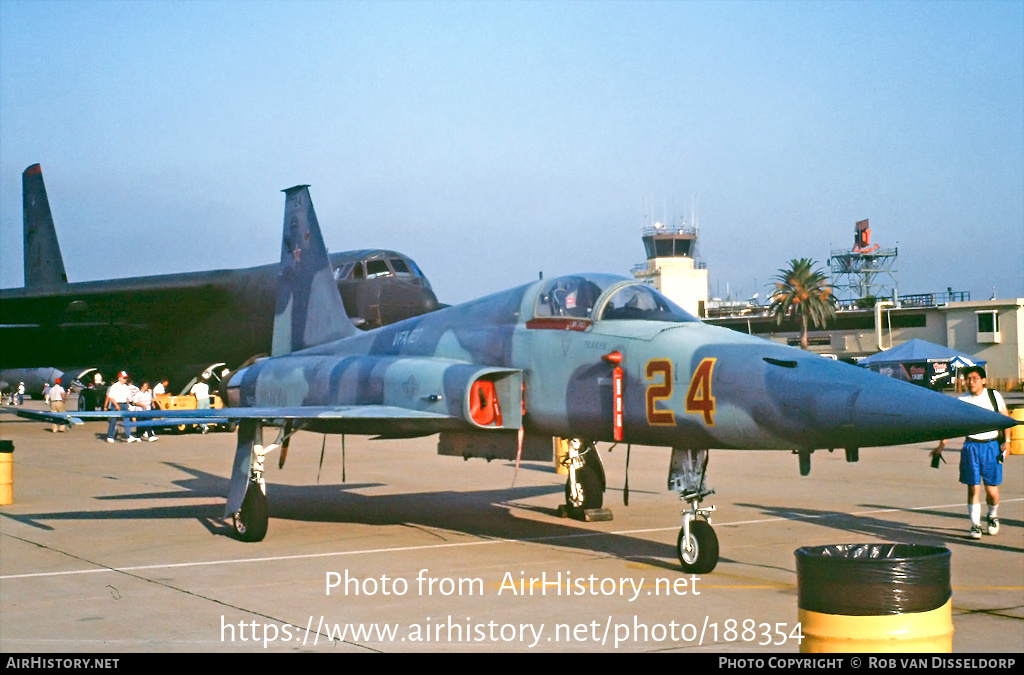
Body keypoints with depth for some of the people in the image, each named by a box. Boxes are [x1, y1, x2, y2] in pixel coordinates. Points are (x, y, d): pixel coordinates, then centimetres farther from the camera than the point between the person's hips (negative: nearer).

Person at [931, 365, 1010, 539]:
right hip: (971, 446, 0)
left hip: (992, 446, 0)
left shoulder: (994, 396, 2)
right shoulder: (962, 401, 0)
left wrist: (1006, 441, 5)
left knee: (992, 490, 1)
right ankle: (975, 525, 5)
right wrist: (941, 445, -12)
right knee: (973, 489, -5)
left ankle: (993, 516, 31)